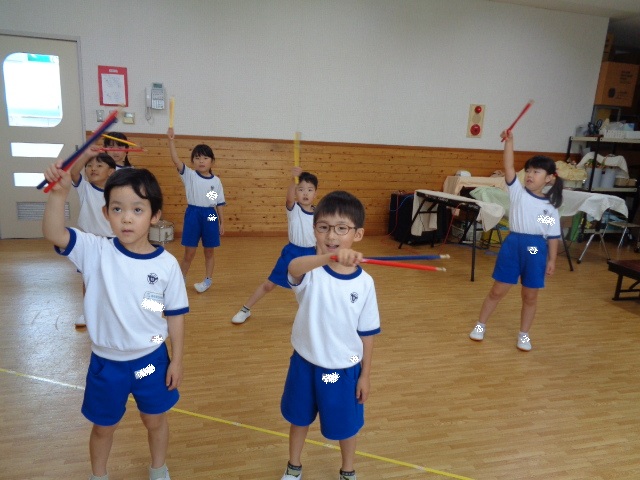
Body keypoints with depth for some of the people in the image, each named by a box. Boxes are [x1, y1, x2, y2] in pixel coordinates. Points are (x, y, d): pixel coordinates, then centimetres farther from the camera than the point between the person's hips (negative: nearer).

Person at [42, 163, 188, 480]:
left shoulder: (166, 264, -15)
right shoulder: (96, 251, -14)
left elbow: (175, 315, -6)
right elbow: (53, 234, -30)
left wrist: (176, 360, -1)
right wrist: (59, 193, -46)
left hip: (151, 359, 0)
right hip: (106, 362, 1)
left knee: (155, 420, 22)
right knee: (103, 426, 23)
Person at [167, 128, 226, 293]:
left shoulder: (216, 181, 3)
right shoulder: (189, 175, -1)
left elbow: (220, 203, 6)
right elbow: (176, 160, -16)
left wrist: (222, 222, 5)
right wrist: (171, 140, -27)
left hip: (210, 215, 1)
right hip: (193, 214, -1)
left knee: (209, 252, 13)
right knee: (189, 253, 6)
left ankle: (208, 280, 28)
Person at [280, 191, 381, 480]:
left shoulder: (364, 282, -14)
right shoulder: (310, 272, -19)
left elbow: (367, 333, -3)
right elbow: (293, 267, -46)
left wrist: (365, 375, 1)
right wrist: (330, 257, -65)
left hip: (344, 368, 0)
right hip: (305, 363, 0)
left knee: (345, 424, 20)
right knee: (299, 417, 23)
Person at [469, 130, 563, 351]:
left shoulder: (551, 208, 1)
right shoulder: (518, 192, -1)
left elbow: (553, 236, 4)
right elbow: (508, 168, -13)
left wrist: (552, 260, 0)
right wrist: (509, 141, -21)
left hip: (536, 250, 1)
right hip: (513, 244, -1)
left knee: (530, 296, 12)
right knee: (498, 291, 9)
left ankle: (524, 335, 28)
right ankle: (480, 325, 26)